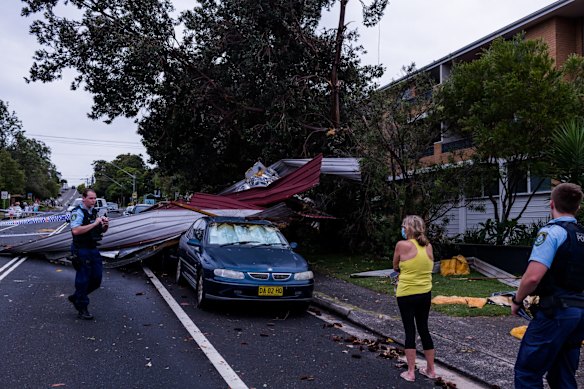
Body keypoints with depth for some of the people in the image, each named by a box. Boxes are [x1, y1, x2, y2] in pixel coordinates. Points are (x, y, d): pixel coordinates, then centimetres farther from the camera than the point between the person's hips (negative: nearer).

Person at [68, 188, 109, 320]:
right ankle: (82, 310, 11)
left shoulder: (94, 212, 13)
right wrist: (94, 224, -25)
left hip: (93, 249, 8)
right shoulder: (78, 212, -12)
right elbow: (75, 230, -28)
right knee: (83, 279, -1)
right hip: (81, 250, -8)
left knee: (96, 279, 11)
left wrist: (105, 225, 0)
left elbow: (101, 231, 22)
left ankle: (76, 297, 31)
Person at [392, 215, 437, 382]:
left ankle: (410, 372, 11)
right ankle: (430, 369, 25)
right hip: (425, 294, 5)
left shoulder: (402, 245, -14)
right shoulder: (428, 246, 1)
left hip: (406, 295, -5)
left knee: (409, 331, 5)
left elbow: (395, 267, 0)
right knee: (423, 329, 16)